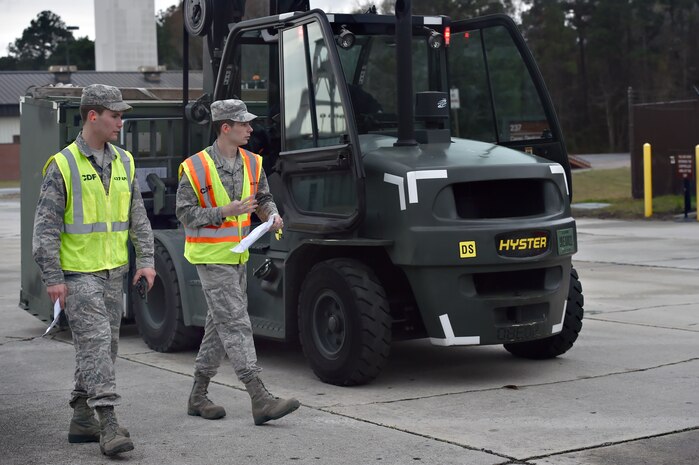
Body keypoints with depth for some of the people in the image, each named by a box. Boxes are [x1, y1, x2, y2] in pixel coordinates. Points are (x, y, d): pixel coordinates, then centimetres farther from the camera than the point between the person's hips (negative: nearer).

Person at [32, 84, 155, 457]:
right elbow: (46, 227, -9)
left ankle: (82, 420, 21)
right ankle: (108, 425, -14)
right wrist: (53, 278, -13)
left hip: (113, 272, 7)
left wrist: (146, 260, 5)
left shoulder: (123, 163, 10)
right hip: (78, 273, -7)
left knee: (105, 346, 10)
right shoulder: (63, 165, -8)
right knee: (95, 342, -13)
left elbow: (138, 218, 15)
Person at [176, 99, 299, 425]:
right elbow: (185, 213, -11)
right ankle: (260, 400, -15)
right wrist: (225, 212, -22)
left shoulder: (252, 163, 6)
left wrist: (272, 215, -5)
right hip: (211, 257, -7)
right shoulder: (195, 168, -12)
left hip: (237, 256, 8)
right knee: (236, 324, -12)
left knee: (220, 325, 12)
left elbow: (263, 198, 18)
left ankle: (198, 395, 24)